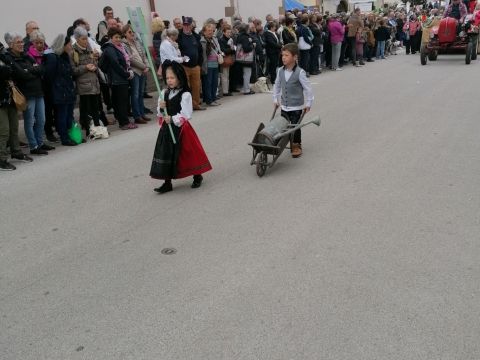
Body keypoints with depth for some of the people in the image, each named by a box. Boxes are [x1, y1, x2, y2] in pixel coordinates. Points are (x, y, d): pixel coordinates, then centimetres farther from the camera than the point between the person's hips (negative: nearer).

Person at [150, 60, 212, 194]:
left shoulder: (185, 95, -13)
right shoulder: (165, 93, 7)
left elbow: (186, 115, -17)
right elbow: (161, 114, 11)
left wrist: (173, 119, -24)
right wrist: (161, 108, -10)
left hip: (180, 129, -6)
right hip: (167, 128, 6)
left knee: (188, 153, 5)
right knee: (166, 154, 5)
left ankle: (197, 177, 28)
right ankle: (167, 182, 14)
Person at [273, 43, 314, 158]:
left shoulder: (300, 72, -16)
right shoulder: (280, 71, -1)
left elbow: (308, 88, -11)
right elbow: (277, 86, 14)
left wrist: (308, 104, -7)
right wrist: (276, 99, 13)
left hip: (296, 107, -5)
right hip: (284, 106, 5)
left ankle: (297, 146, 18)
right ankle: (287, 144, 22)